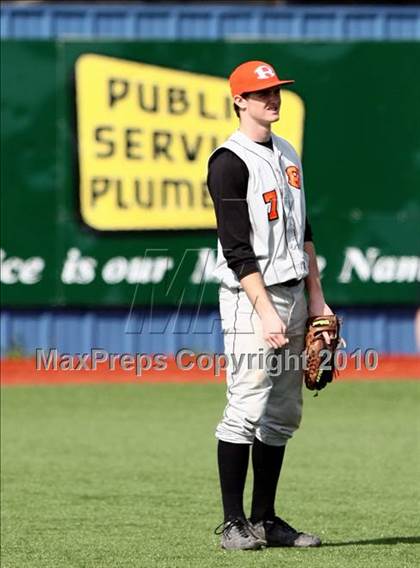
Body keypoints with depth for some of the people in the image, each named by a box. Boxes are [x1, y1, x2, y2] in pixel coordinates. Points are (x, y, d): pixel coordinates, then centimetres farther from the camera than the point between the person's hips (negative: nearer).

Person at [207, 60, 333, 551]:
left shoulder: (287, 154, 15)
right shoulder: (230, 162, -11)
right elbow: (237, 249, -16)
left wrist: (315, 296, 14)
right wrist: (265, 311, -21)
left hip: (293, 293, 8)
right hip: (251, 296, -8)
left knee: (283, 416, 8)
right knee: (247, 409, -11)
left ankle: (265, 520, 13)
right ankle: (233, 523, -7)